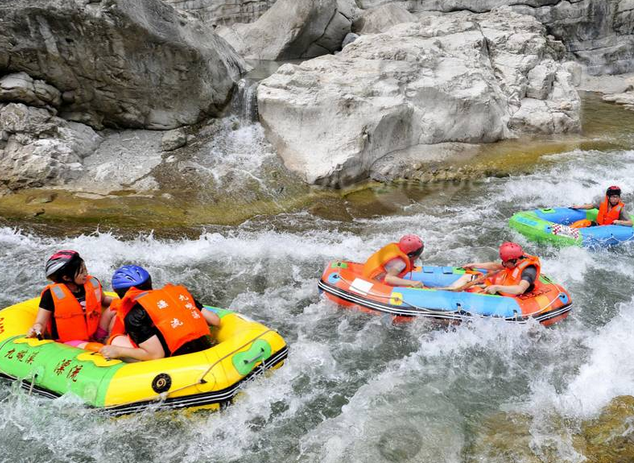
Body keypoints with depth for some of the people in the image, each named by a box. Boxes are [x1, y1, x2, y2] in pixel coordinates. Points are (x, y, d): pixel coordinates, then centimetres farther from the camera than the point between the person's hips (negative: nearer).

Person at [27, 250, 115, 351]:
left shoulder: (92, 283, 0)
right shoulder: (52, 294, -13)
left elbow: (104, 300, 21)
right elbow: (41, 323, -10)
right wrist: (36, 330, -33)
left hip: (94, 336, 6)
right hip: (71, 342, -6)